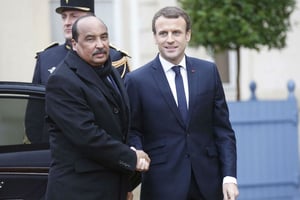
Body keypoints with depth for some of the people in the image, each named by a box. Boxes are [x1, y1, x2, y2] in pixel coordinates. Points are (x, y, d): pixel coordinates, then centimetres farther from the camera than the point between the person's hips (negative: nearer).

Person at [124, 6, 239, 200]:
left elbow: (223, 129, 6)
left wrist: (229, 176, -2)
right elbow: (133, 132, 3)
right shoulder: (137, 80, -1)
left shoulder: (208, 71, 6)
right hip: (162, 184, -2)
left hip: (207, 181, 3)